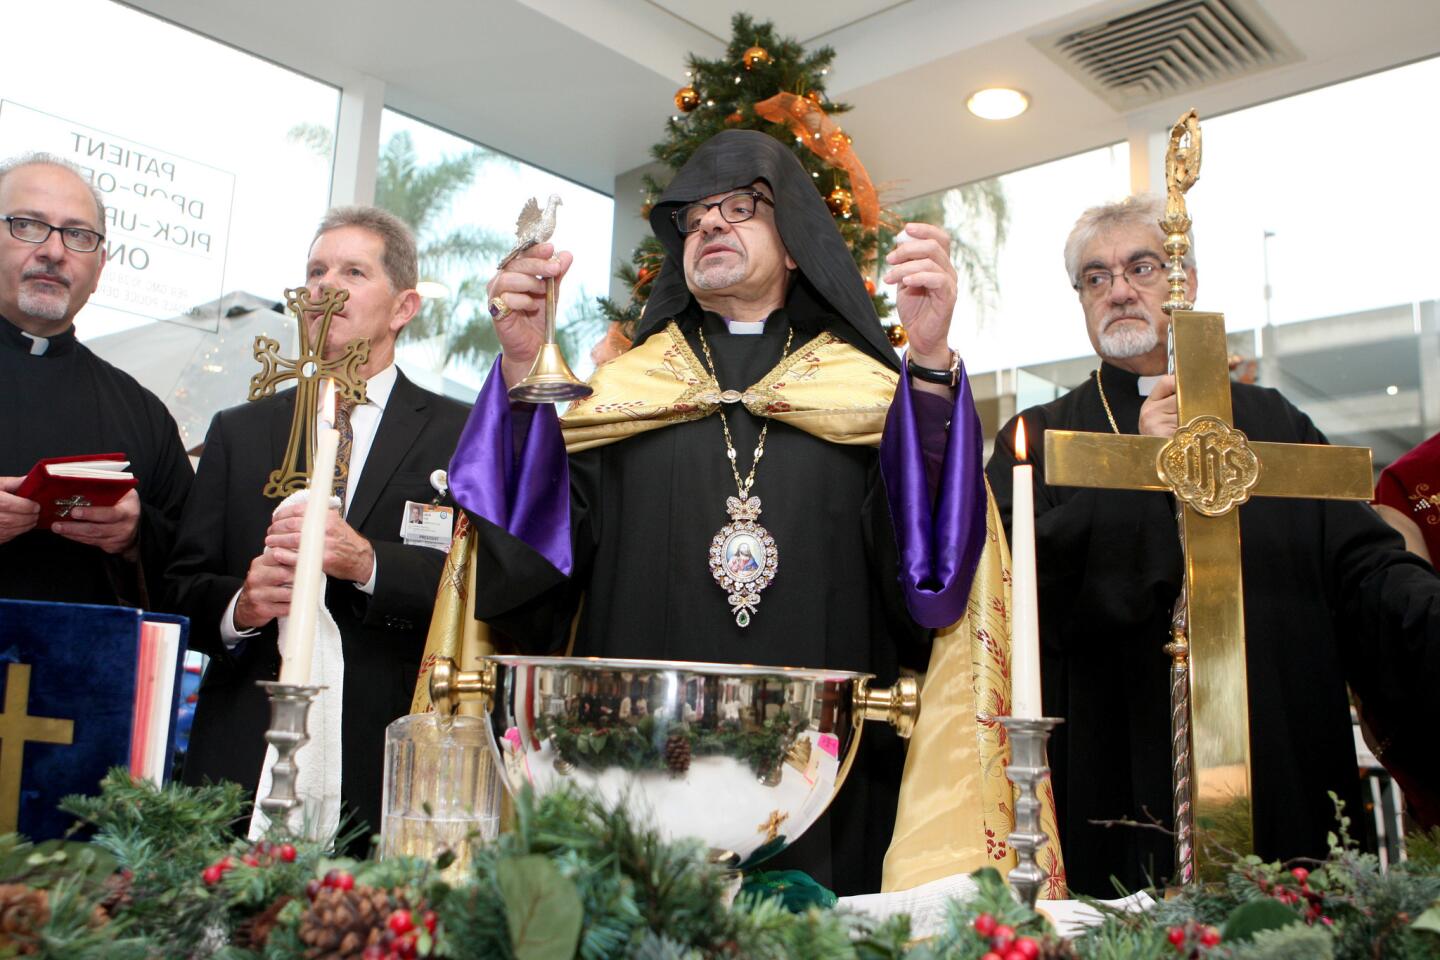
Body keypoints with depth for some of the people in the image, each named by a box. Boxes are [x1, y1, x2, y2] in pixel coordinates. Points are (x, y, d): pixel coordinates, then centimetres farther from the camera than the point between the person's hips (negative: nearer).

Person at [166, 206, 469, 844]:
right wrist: (238, 605, -12)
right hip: (241, 752, 3)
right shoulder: (238, 431, 14)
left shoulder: (461, 433, 4)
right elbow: (183, 585, 10)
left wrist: (368, 561, -22)